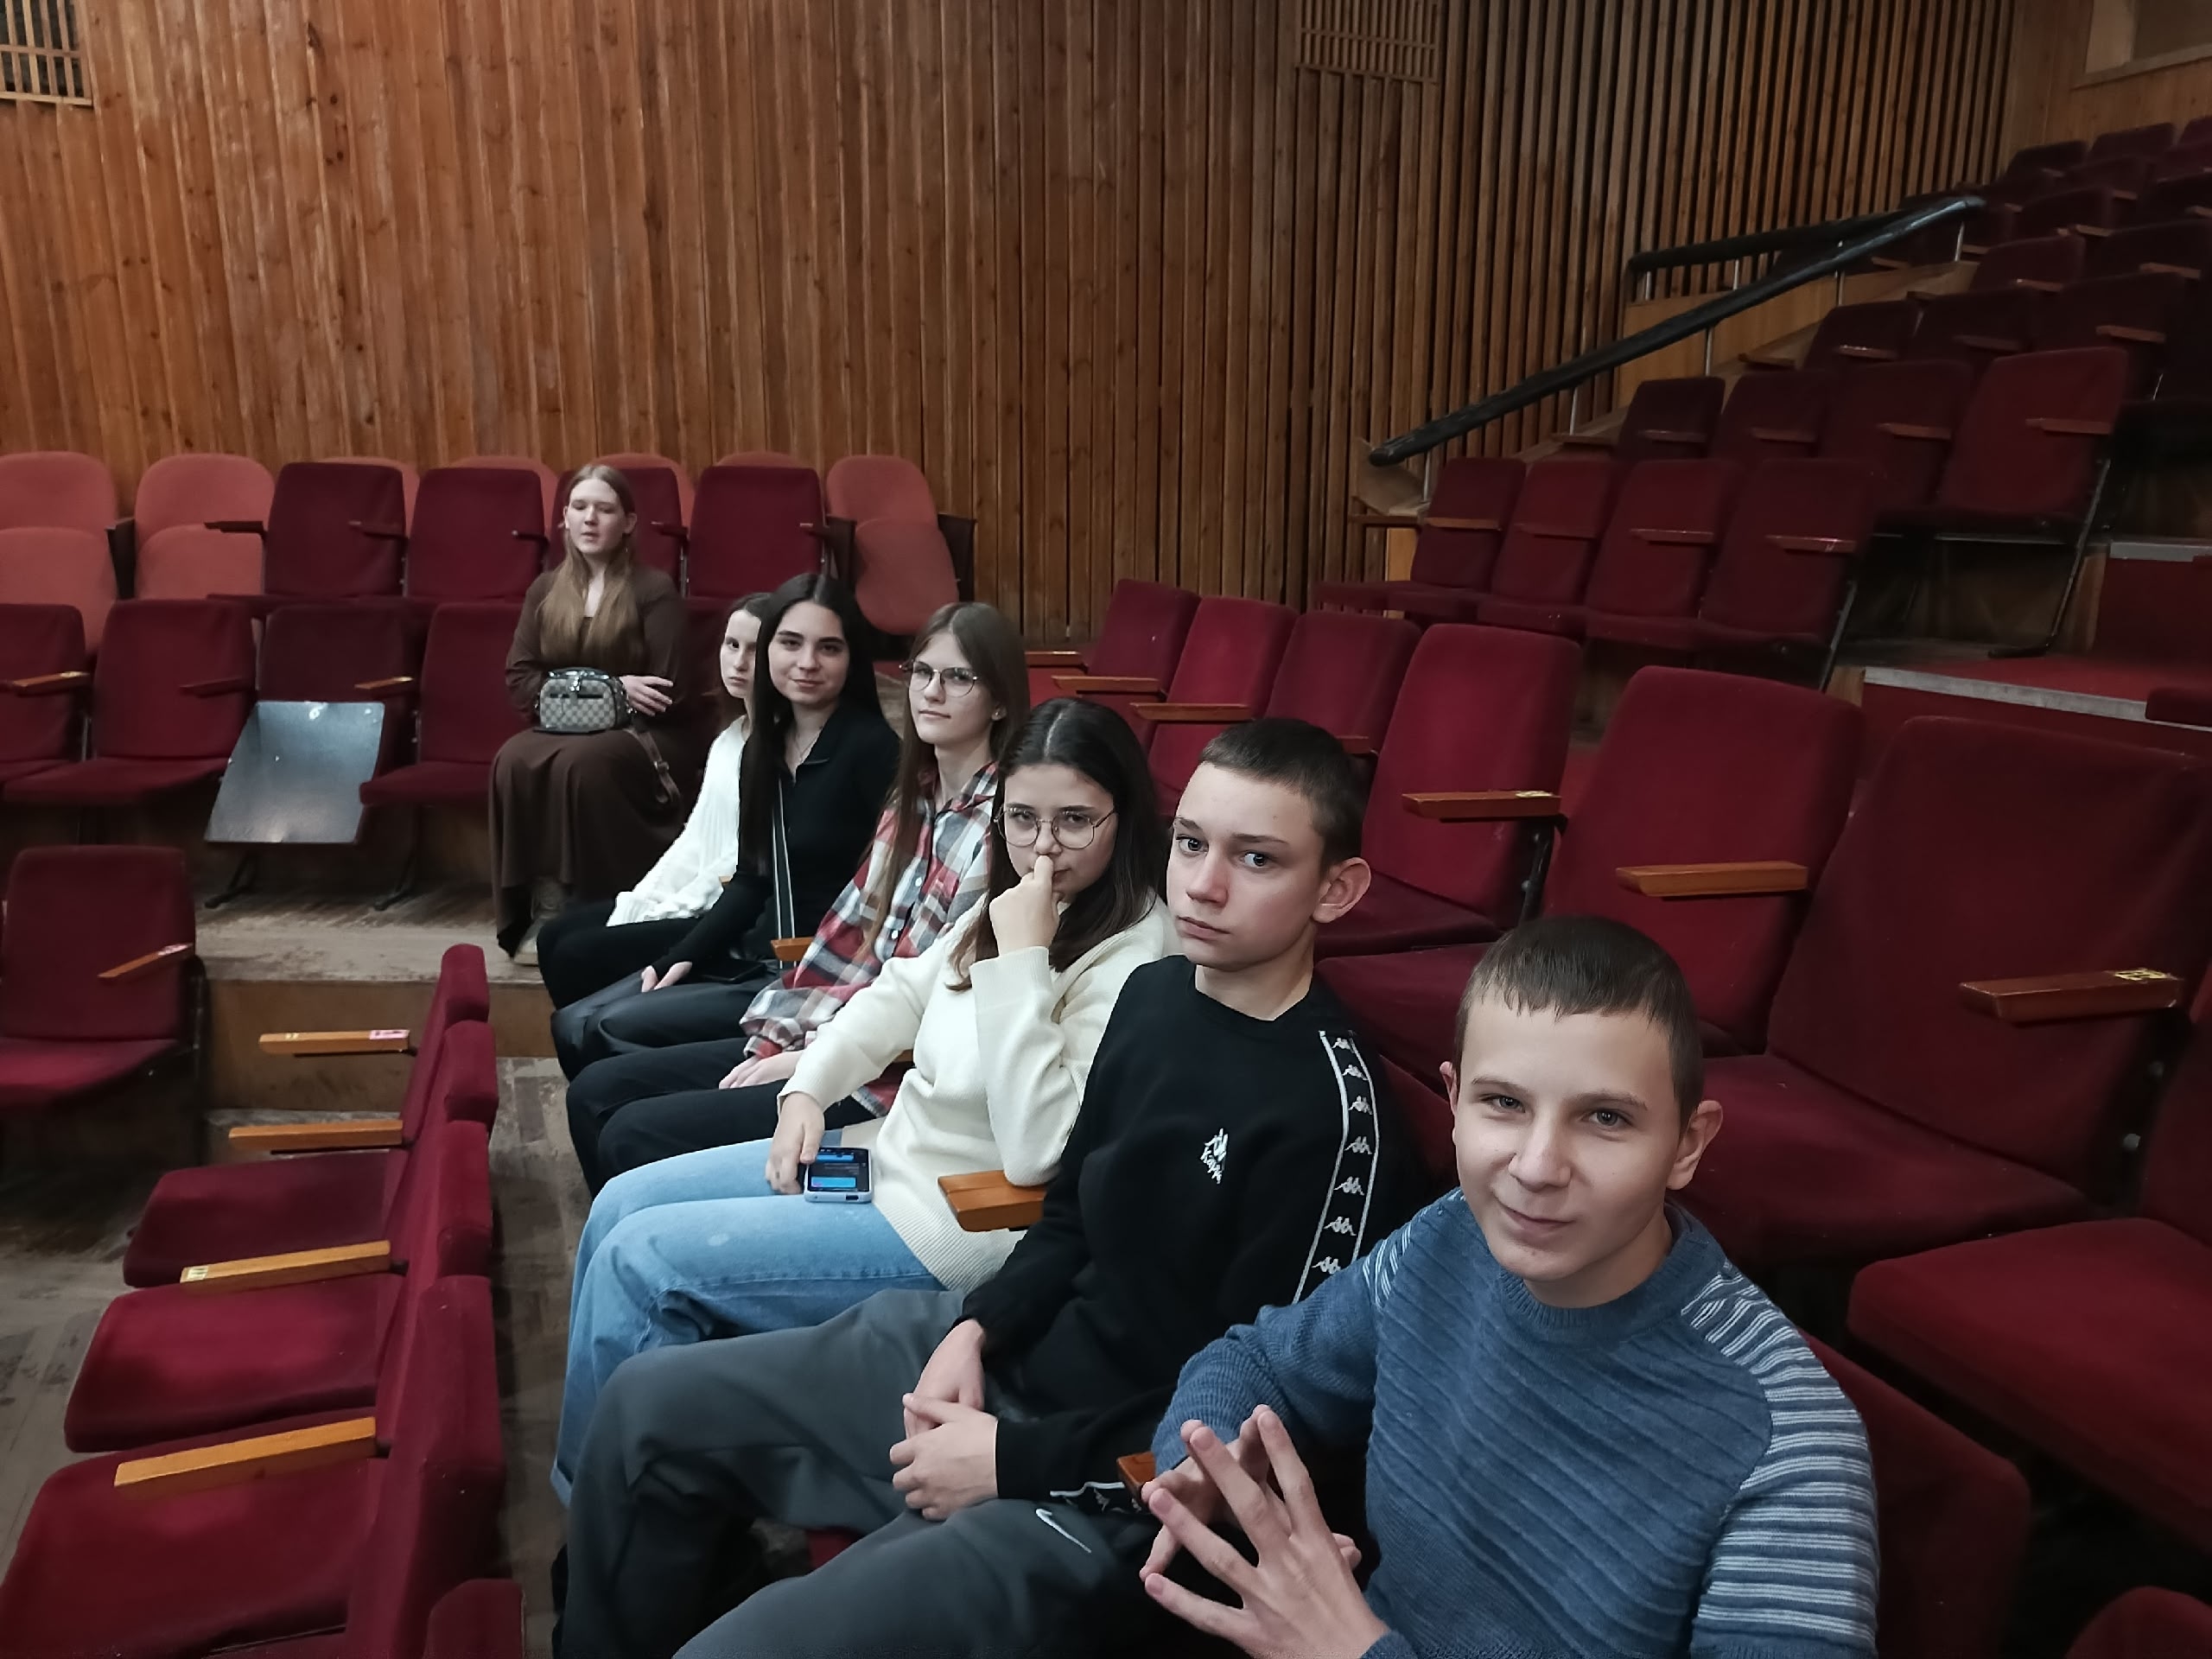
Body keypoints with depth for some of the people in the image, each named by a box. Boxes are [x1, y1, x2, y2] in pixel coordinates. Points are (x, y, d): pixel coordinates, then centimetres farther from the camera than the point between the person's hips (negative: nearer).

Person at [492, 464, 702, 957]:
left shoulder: (654, 590, -2)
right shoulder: (545, 590, 12)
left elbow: (666, 692, -10)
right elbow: (519, 682, 4)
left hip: (641, 734, -4)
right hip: (561, 729, 4)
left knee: (580, 762, -36)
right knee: (513, 760, -30)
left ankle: (595, 909, -25)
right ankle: (544, 907, -26)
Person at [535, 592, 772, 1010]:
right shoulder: (729, 739, 13)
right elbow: (695, 838, 13)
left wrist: (659, 913, -13)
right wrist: (638, 903, 1)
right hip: (692, 899, 10)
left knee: (581, 955, -13)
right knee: (554, 936, 6)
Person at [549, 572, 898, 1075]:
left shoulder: (872, 748, -14)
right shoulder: (766, 745, 10)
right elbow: (752, 878, 13)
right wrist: (681, 957, 3)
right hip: (752, 958, 8)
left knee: (613, 1029, -14)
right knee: (573, 1024, 1)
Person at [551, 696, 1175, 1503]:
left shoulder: (1137, 959, -24)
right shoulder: (1008, 905, 2)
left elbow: (1035, 1152, -32)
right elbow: (902, 993, 17)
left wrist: (1021, 961, -32)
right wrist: (808, 1088, 3)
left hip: (951, 1232, -9)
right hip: (891, 1152, 9)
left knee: (637, 1261, -9)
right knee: (622, 1205, 11)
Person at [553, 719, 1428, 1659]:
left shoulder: (1328, 1105, -23)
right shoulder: (1154, 991, 1)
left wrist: (1015, 1460, -16)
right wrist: (977, 1329, -3)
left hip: (1113, 1490, -8)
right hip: (1008, 1357, 8)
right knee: (648, 1407, 12)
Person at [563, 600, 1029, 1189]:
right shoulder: (914, 799, 10)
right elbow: (848, 934, 10)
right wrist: (781, 1036, -2)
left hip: (893, 1080, -9)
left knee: (635, 1136, -14)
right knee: (597, 1091, 7)